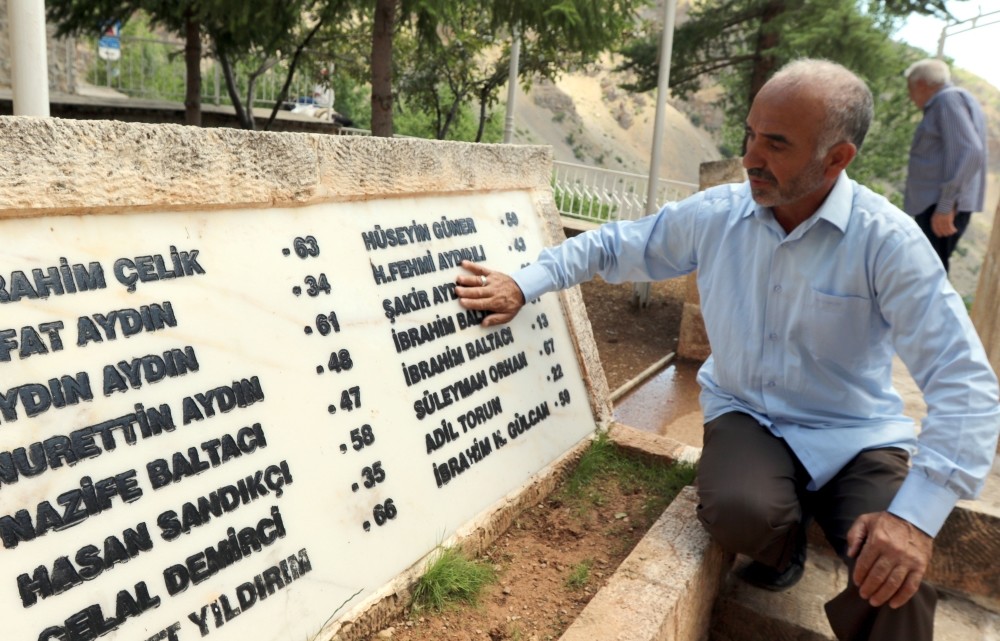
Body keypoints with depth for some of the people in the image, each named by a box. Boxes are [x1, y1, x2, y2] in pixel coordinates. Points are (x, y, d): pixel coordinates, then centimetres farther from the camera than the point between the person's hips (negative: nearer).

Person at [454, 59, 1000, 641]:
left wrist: (917, 515, -32)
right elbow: (614, 245, 7)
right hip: (748, 416, 3)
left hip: (858, 437, -2)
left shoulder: (888, 241, -18)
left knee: (893, 588, -26)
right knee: (739, 512, -29)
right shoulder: (715, 215, -6)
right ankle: (783, 541, 8)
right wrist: (524, 284, -5)